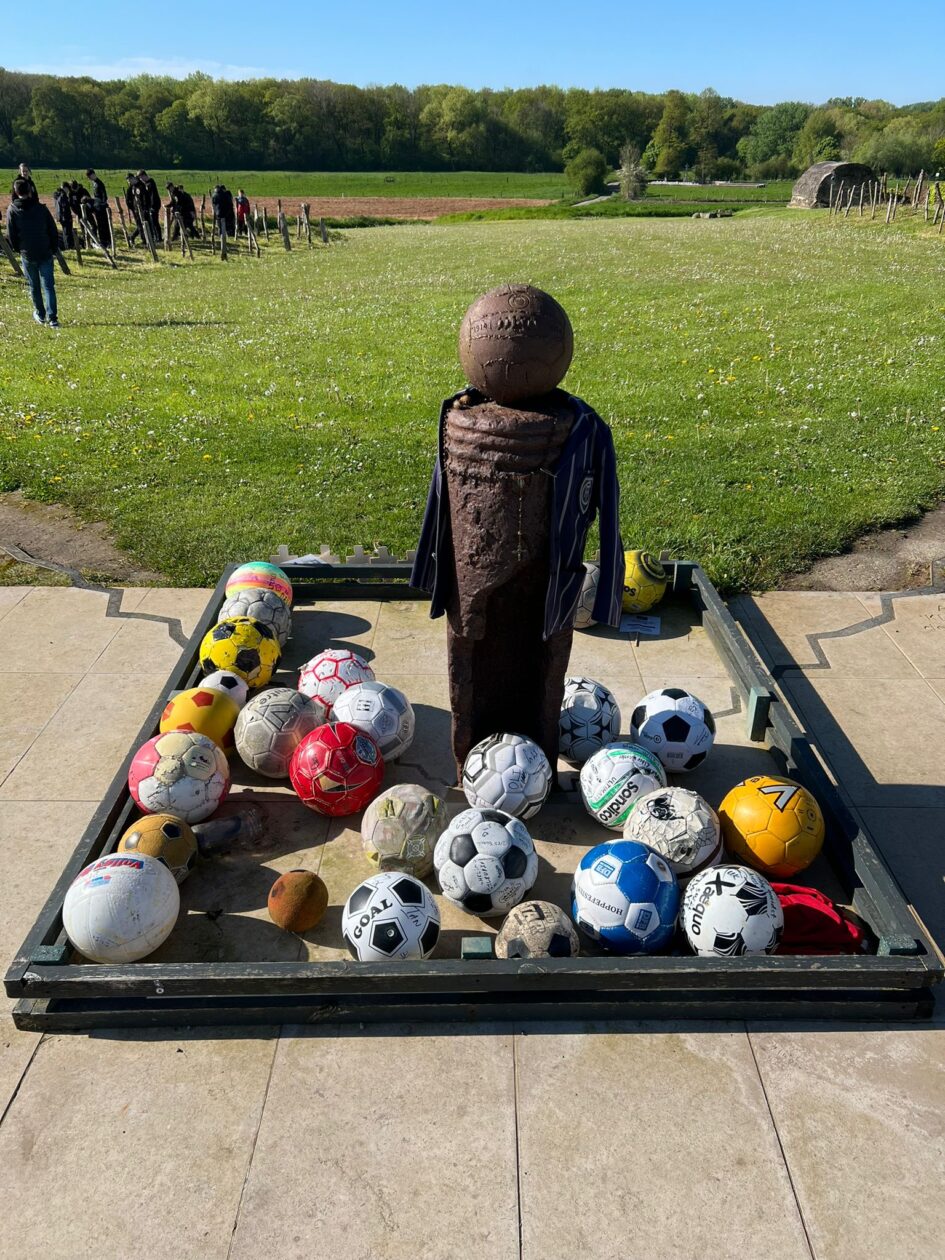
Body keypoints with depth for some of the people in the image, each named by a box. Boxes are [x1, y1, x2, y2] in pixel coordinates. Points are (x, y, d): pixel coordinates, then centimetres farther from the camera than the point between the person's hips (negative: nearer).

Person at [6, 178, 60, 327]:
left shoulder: (12, 210, -2)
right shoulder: (41, 208, -3)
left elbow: (11, 235, 1)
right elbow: (53, 231, -1)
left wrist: (19, 249, 17)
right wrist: (54, 249, 10)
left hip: (27, 254, 0)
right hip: (45, 253, 0)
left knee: (34, 286, 15)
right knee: (48, 286, -1)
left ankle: (40, 315, 25)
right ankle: (52, 318, -11)